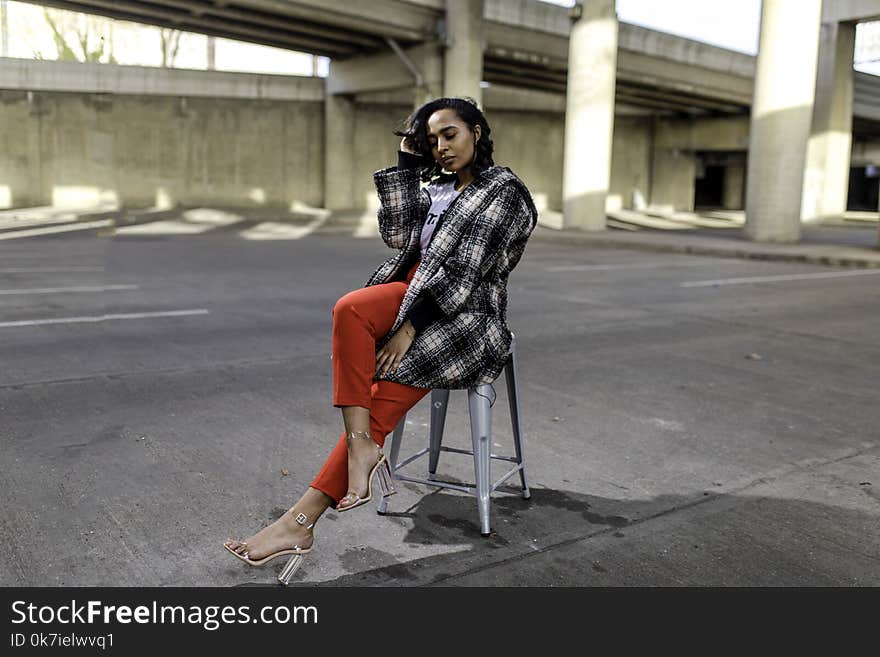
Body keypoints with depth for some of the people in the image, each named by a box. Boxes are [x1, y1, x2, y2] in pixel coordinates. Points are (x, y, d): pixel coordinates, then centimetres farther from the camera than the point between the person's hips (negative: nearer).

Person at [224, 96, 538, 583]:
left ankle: (302, 520, -25)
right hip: (416, 294, 6)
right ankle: (361, 449, -33)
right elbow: (399, 236, 4)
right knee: (349, 308, -29)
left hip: (466, 316, -6)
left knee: (385, 393, -25)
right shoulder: (435, 188, 21)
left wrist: (411, 326, -20)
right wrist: (406, 161, 6)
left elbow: (464, 273, -13)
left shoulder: (504, 192, -2)